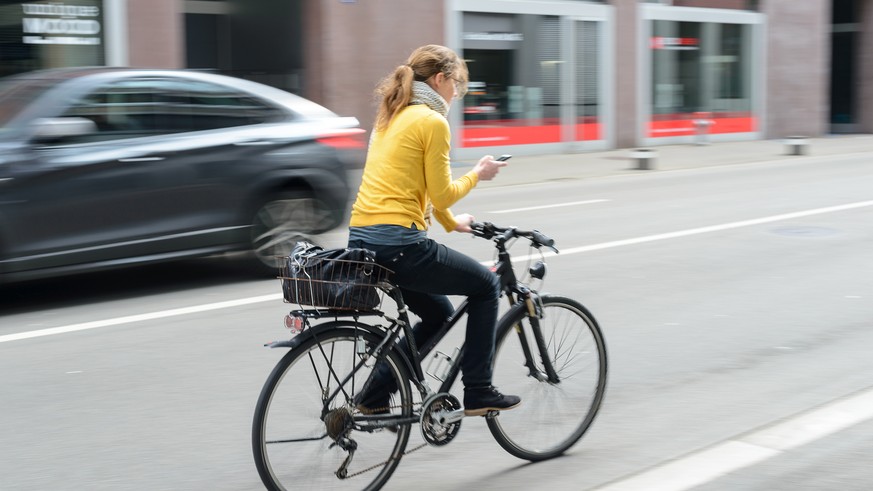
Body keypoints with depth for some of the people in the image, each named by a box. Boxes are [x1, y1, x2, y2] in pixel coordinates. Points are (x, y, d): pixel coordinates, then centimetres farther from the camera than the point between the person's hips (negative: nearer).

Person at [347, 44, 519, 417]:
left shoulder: (391, 117, 19)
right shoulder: (432, 121, -8)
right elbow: (442, 194, -8)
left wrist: (453, 223, 37)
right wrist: (478, 174, 9)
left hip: (362, 239, 9)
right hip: (399, 243, -9)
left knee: (438, 313, 25)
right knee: (486, 285, 11)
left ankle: (375, 398, 19)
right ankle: (477, 393, 12)